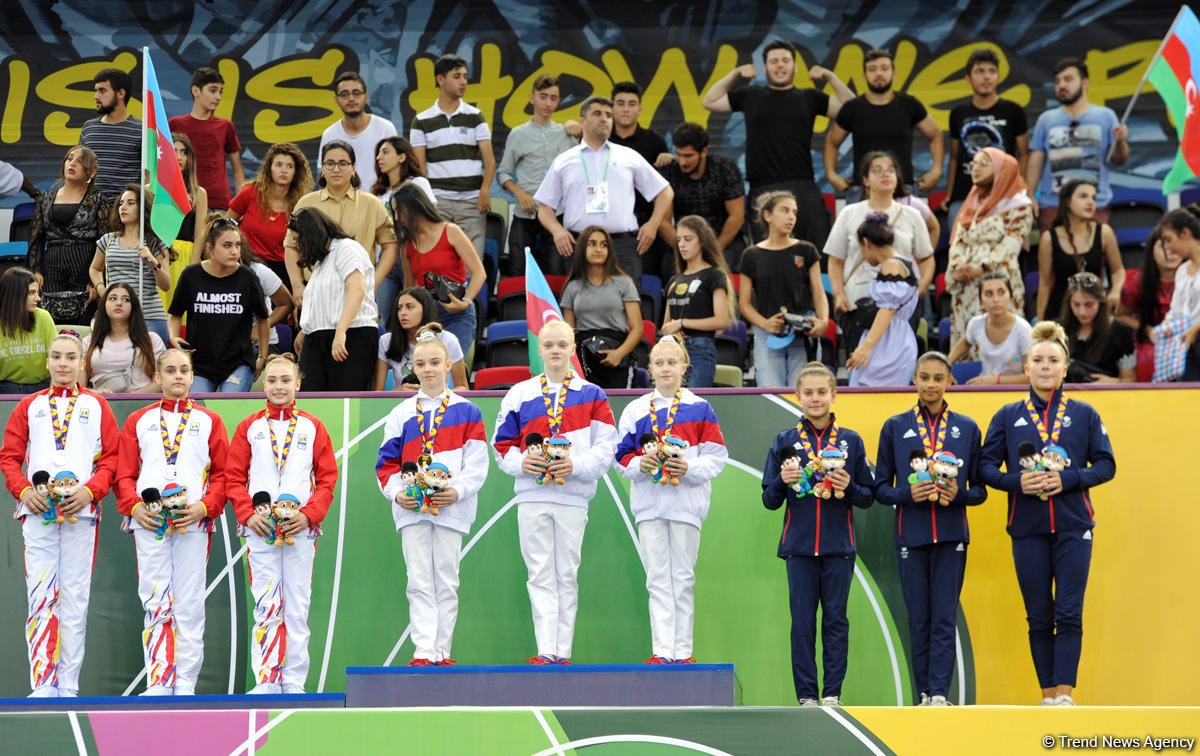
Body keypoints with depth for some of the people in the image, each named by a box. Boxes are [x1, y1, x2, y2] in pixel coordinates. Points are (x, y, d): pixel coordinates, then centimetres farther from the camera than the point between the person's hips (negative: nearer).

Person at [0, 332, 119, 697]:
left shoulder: (96, 405, 11)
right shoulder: (29, 406, 14)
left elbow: (113, 456, 5)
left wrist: (91, 490, -10)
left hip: (81, 512, -1)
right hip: (37, 512, 1)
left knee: (75, 598, -1)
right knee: (40, 596, -4)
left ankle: (69, 687, 3)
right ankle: (43, 685, -3)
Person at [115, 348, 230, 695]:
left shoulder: (209, 421, 11)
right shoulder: (138, 421, 14)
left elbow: (223, 473, 7)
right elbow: (124, 474, 11)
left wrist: (204, 507, -9)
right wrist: (134, 505, -8)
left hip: (193, 522, 0)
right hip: (149, 521, 1)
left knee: (189, 602, -2)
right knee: (155, 602, -4)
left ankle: (185, 683, 2)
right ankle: (158, 683, -2)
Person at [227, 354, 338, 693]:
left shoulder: (312, 427, 8)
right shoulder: (249, 427, 9)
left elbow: (327, 478, 6)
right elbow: (234, 477, 7)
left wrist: (309, 514, -8)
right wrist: (248, 514, -8)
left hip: (301, 527, 0)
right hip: (260, 527, 0)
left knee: (298, 604, 1)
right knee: (266, 604, -2)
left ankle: (294, 679, 6)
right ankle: (266, 679, 1)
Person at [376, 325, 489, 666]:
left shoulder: (466, 412, 5)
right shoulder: (402, 414, 11)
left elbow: (477, 463, 0)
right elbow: (387, 462, 9)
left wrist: (458, 490, -14)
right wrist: (396, 492, -8)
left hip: (451, 508, -1)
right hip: (411, 508, 1)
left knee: (446, 583, 2)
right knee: (419, 583, -4)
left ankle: (441, 652, 8)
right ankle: (423, 651, -8)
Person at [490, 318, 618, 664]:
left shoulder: (591, 395, 6)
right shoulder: (519, 394, 10)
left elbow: (607, 447, 1)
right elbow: (501, 443, 11)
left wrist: (576, 465, -14)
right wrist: (521, 462, -8)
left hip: (572, 496, -1)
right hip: (531, 496, 1)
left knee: (566, 574, 2)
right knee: (540, 574, -1)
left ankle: (563, 651, 5)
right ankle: (546, 649, -4)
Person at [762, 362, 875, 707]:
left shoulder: (851, 441, 5)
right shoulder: (785, 441, 5)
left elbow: (868, 497, 8)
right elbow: (770, 501, 7)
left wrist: (849, 487, -12)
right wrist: (782, 481, -14)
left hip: (838, 546, 0)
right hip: (799, 545, 0)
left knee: (836, 619, 2)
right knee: (802, 621, 0)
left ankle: (833, 693, 7)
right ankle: (806, 695, 5)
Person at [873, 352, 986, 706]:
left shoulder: (967, 428, 8)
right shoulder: (895, 427, 7)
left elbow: (980, 490, 10)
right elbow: (881, 488, 7)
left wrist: (958, 495, -12)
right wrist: (908, 494, -13)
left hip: (951, 534, 0)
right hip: (911, 534, 0)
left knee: (944, 618, -6)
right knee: (919, 619, 2)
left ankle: (940, 694, -9)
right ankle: (925, 694, 9)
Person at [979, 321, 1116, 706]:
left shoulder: (1084, 415, 6)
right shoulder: (1008, 417, 7)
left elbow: (1105, 464, 4)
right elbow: (985, 465, 6)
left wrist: (1067, 479, -12)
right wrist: (1016, 482, -13)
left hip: (1073, 526, -1)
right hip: (1028, 527, 1)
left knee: (1069, 614, -7)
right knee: (1039, 617, 5)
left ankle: (1064, 694, -7)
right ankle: (1048, 695, 11)